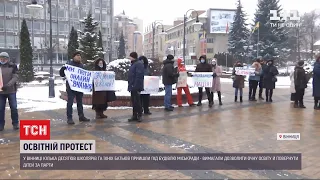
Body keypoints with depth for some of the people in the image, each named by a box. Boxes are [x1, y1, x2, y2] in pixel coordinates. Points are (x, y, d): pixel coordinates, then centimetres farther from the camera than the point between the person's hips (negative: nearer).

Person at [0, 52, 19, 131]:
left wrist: (8, 85, -24)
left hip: (11, 91, -2)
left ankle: (15, 123, 14)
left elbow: (15, 77, -9)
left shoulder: (13, 66, -2)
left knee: (14, 107, 2)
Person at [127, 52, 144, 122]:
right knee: (133, 101, 12)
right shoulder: (133, 64, 18)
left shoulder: (139, 64, -13)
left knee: (137, 101, -5)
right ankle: (134, 115, 18)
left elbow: (139, 76, -20)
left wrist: (136, 86, -23)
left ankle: (139, 115, 4)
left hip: (136, 87, -10)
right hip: (133, 87, 10)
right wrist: (130, 85, 18)